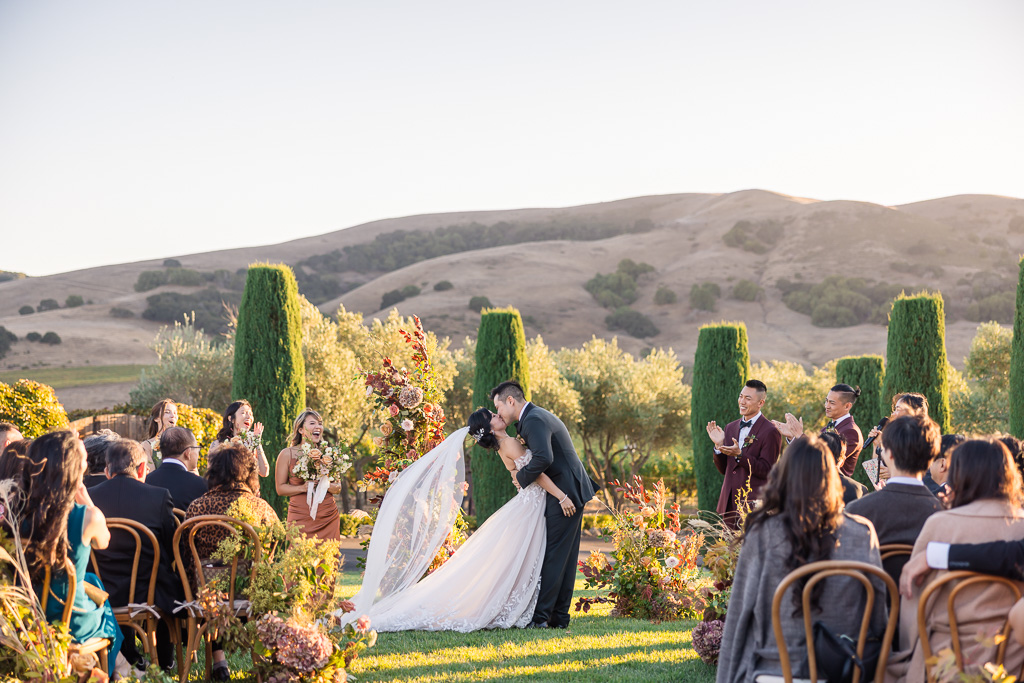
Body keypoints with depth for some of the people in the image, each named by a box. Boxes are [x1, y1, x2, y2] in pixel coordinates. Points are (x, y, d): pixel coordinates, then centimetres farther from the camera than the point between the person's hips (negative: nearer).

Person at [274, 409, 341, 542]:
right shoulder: (287, 454, 4)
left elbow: (338, 488, 13)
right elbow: (280, 488, 3)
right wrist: (303, 488, -12)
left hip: (329, 517, 2)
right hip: (301, 518, -2)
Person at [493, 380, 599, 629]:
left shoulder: (534, 420, -16)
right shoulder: (536, 416, 18)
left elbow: (544, 458, -29)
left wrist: (522, 478, -14)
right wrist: (522, 474, 4)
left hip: (564, 495, -10)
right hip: (571, 494, 10)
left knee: (552, 556, -9)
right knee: (564, 558, 10)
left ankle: (540, 616, -8)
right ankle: (559, 618, 14)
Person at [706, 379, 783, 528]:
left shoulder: (770, 432, -9)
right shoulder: (731, 428, 13)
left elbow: (767, 471, -14)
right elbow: (723, 469, 14)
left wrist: (739, 455, -23)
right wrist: (718, 445, -3)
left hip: (754, 504, -6)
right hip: (729, 504, 6)